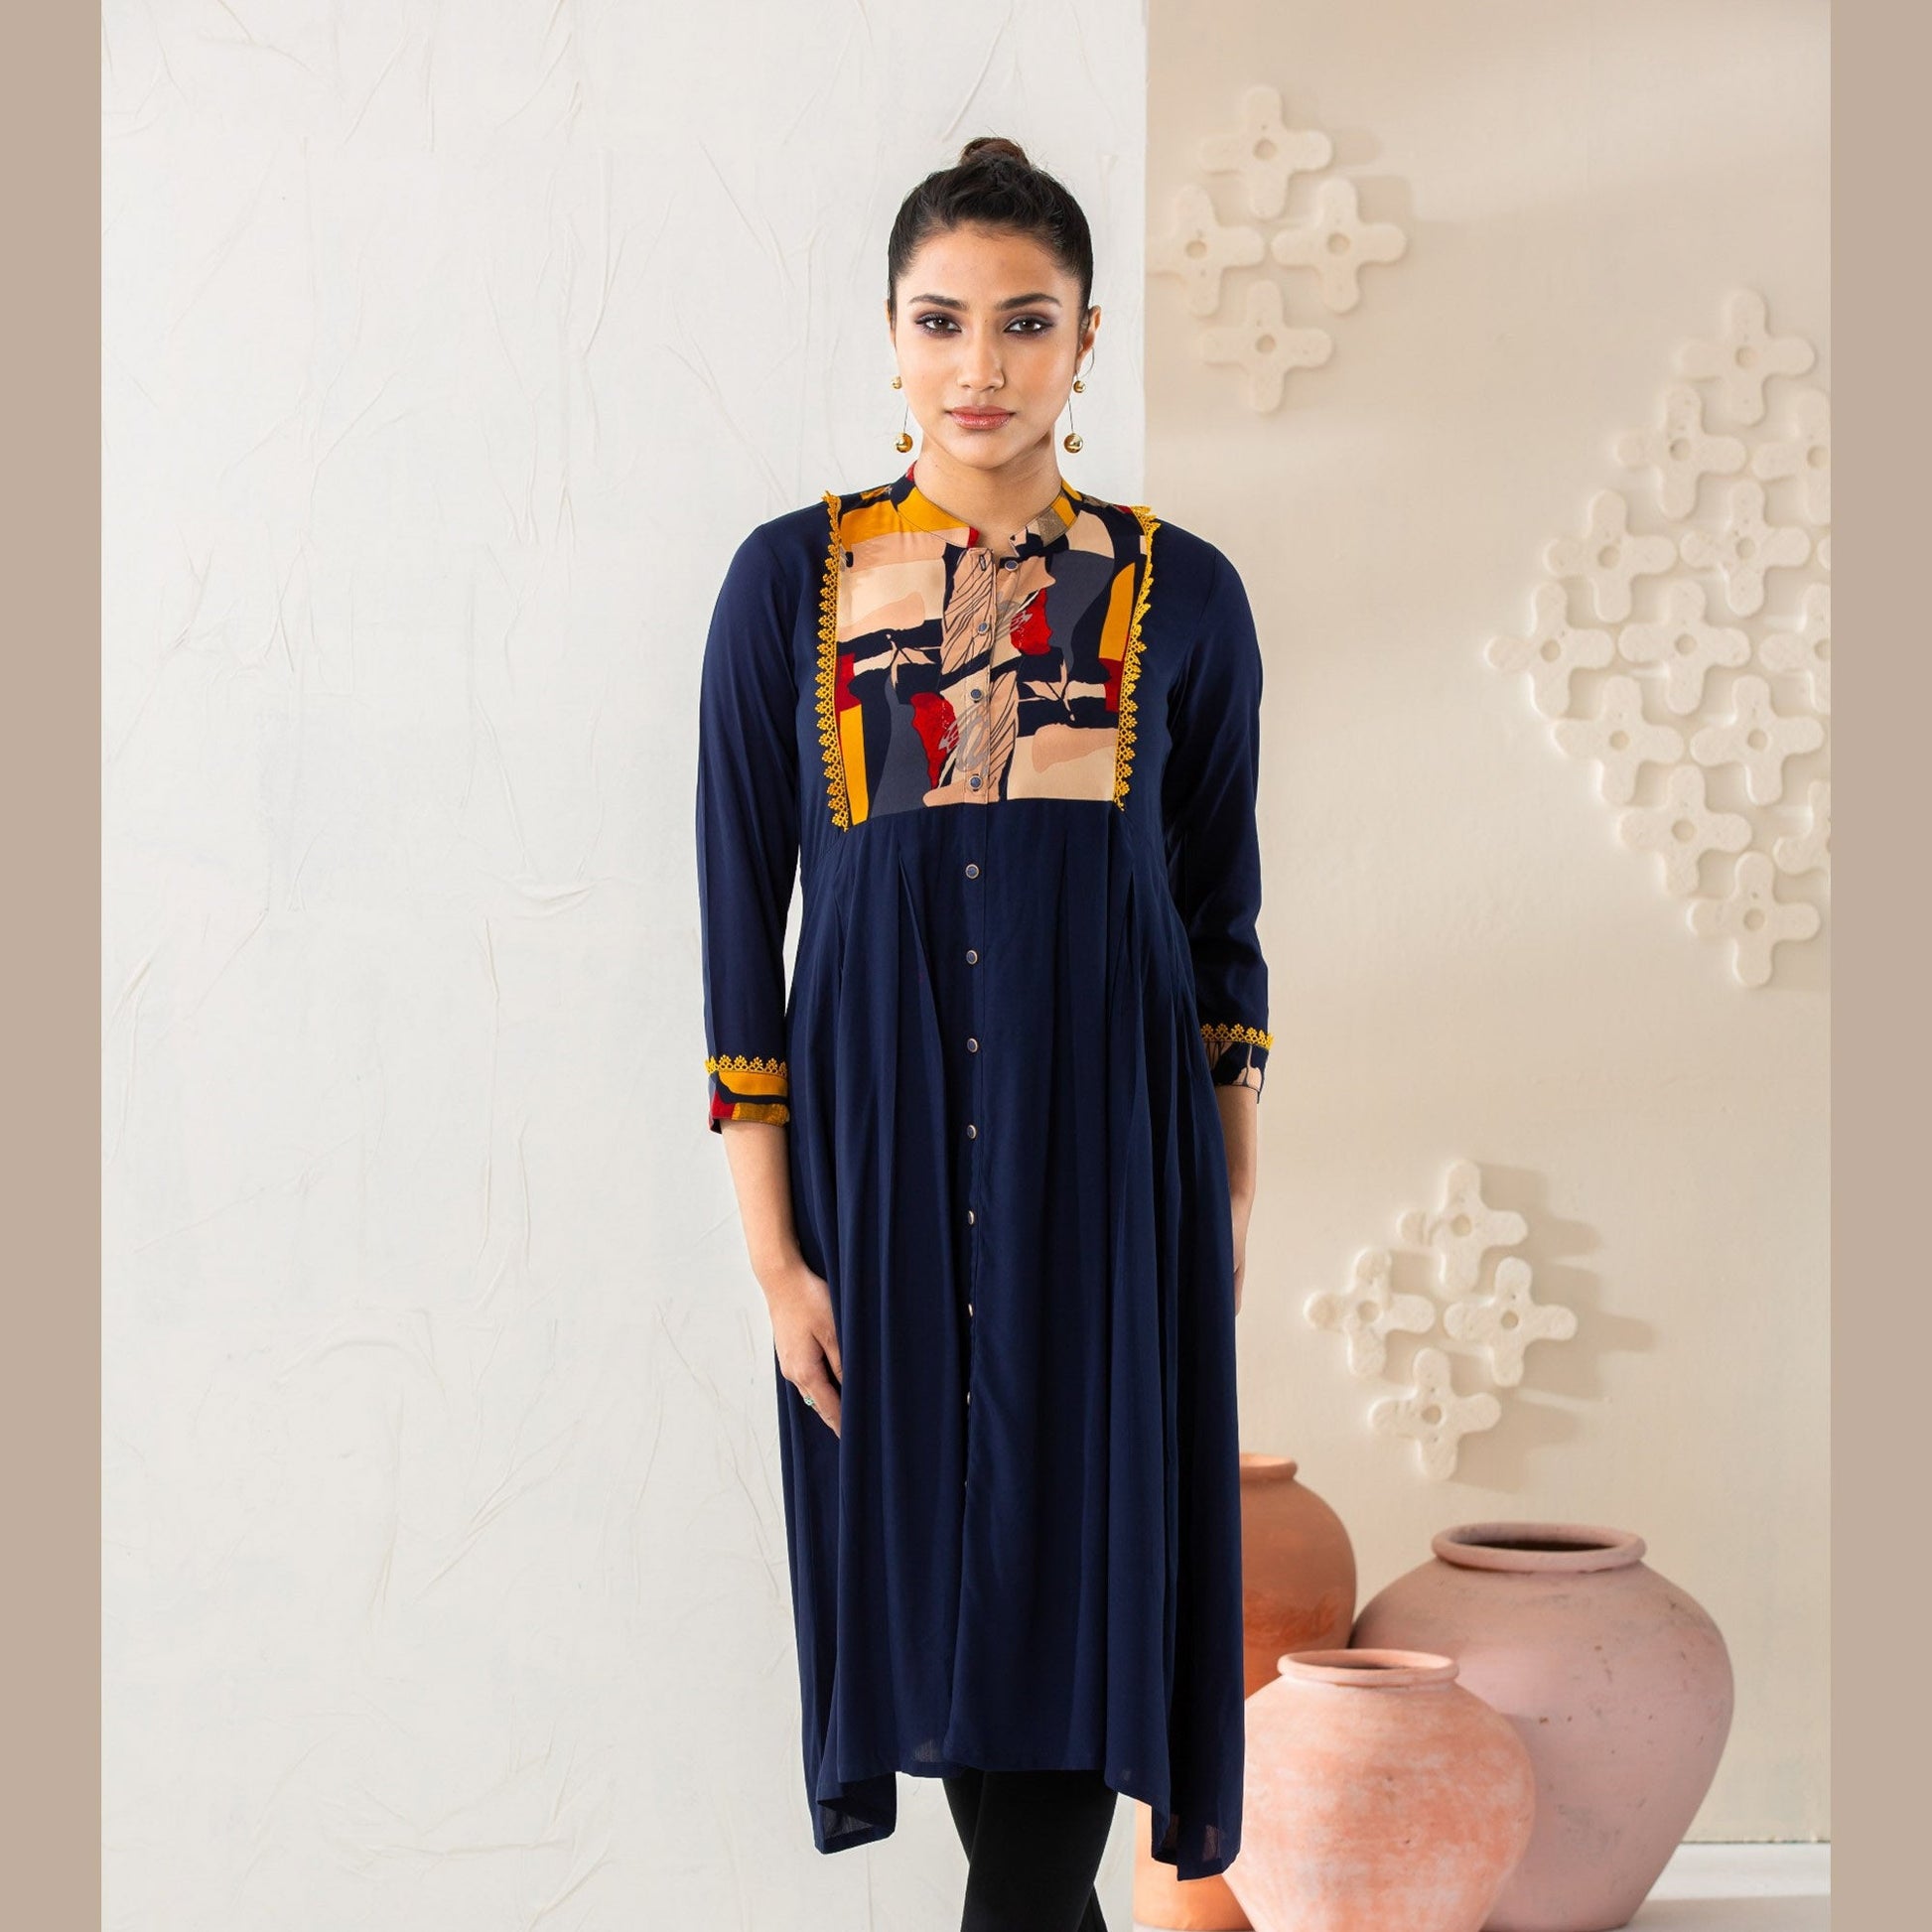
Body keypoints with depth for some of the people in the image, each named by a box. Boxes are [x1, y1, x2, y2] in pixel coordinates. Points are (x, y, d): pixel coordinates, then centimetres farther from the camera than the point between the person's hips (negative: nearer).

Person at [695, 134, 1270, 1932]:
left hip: (1107, 1131, 0)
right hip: (878, 1124, 1)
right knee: (925, 1547, 6)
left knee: (1072, 1561, -2)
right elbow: (741, 911, 0)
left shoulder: (1181, 595, 2)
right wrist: (771, 1238, -4)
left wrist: (1229, 1195, 9)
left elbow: (1223, 912, 9)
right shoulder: (790, 579, 1)